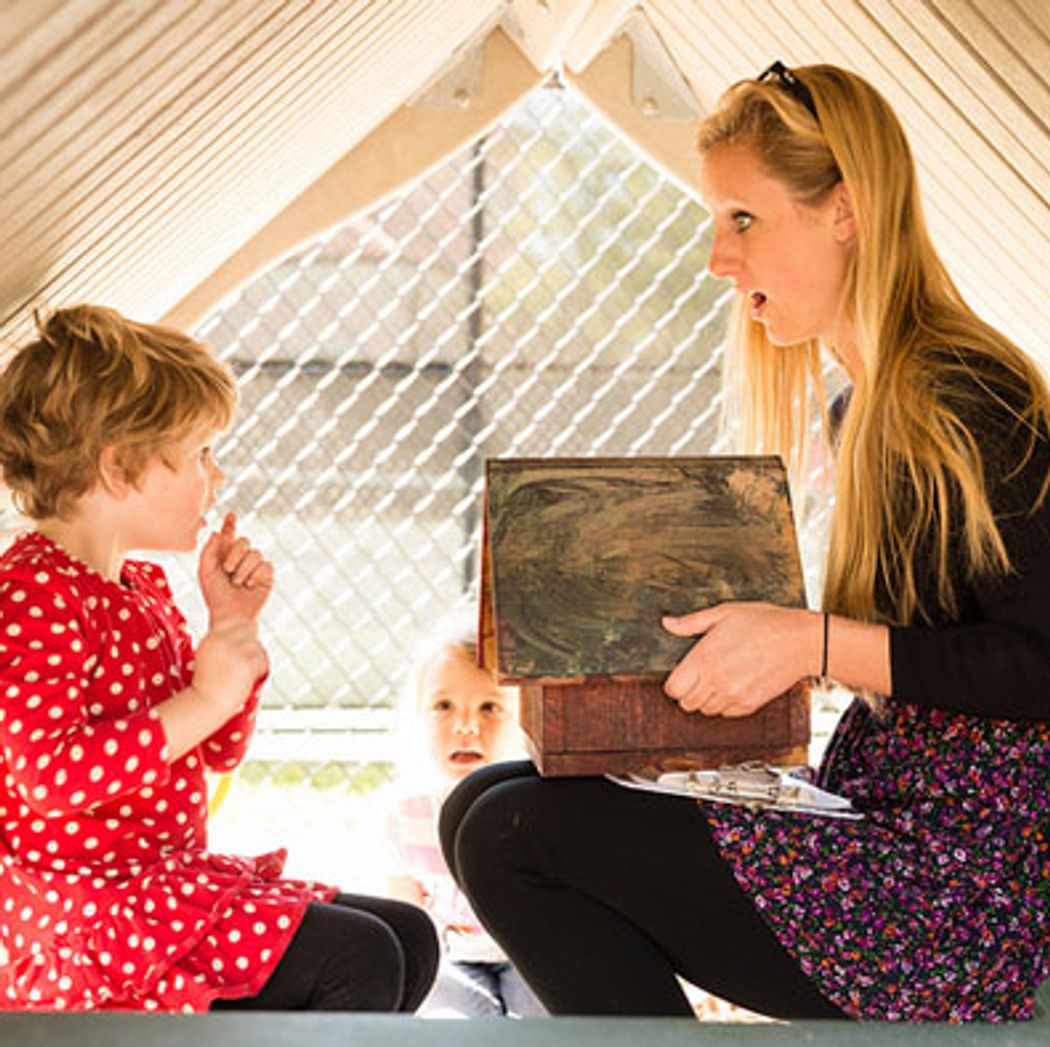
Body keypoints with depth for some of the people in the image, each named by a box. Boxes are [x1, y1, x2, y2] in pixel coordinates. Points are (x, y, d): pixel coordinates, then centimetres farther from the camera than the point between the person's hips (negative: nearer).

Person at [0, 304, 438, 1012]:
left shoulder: (142, 587, 16)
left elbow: (217, 750, 22)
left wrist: (234, 625, 8)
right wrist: (203, 702, -24)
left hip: (170, 873, 10)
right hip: (93, 907, -10)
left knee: (407, 936, 6)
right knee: (356, 960, -21)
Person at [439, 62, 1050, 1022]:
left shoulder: (966, 403, -15)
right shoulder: (867, 411, 14)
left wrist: (815, 642, -23)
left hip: (963, 896, -10)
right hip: (879, 831, 10)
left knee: (512, 836, -15)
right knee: (485, 804, 6)